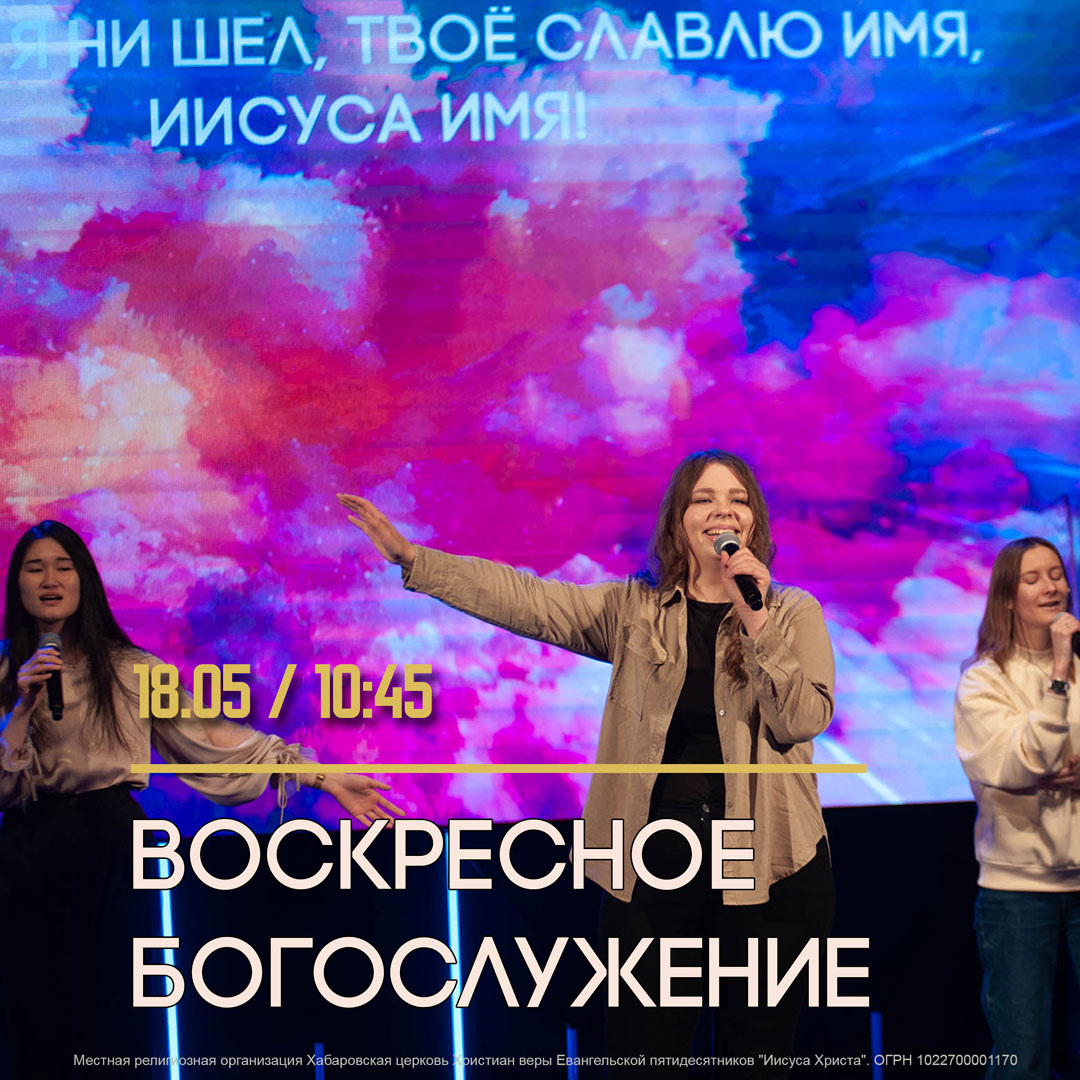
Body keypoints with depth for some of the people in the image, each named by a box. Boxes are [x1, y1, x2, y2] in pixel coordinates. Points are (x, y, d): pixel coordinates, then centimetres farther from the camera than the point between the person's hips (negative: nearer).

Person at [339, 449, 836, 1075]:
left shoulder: (795, 614, 3)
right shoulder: (633, 612, 6)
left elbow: (803, 720, -9)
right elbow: (522, 599, 1)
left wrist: (754, 621, -19)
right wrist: (412, 557, -4)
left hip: (769, 869, 0)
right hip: (655, 867, 1)